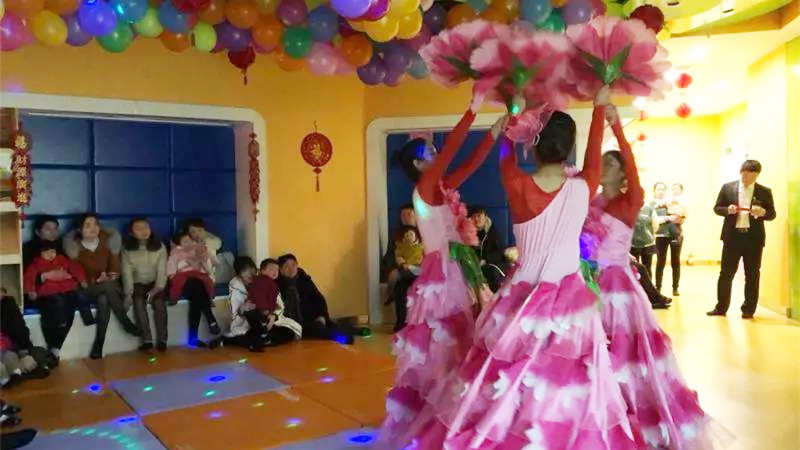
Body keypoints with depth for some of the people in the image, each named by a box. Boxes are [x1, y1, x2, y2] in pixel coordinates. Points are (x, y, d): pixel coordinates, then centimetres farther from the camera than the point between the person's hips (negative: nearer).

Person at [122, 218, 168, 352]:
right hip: (137, 283, 0)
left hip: (154, 283, 0)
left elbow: (162, 270, -4)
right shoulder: (127, 248, 2)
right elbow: (127, 271, -6)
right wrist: (129, 292, -20)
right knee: (139, 301, -31)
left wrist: (157, 288, -19)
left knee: (159, 300, -30)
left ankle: (162, 340, -27)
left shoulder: (160, 247, 3)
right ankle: (147, 340, -31)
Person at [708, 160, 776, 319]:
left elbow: (772, 214, 5)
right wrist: (727, 210, -14)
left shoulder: (765, 192, 4)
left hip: (754, 238, 0)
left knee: (752, 275, 5)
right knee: (726, 273, 3)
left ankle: (748, 309, 14)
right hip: (732, 236, 0)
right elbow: (717, 208, 7)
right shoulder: (728, 188, 4)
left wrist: (762, 212, -16)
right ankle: (721, 307, 11)